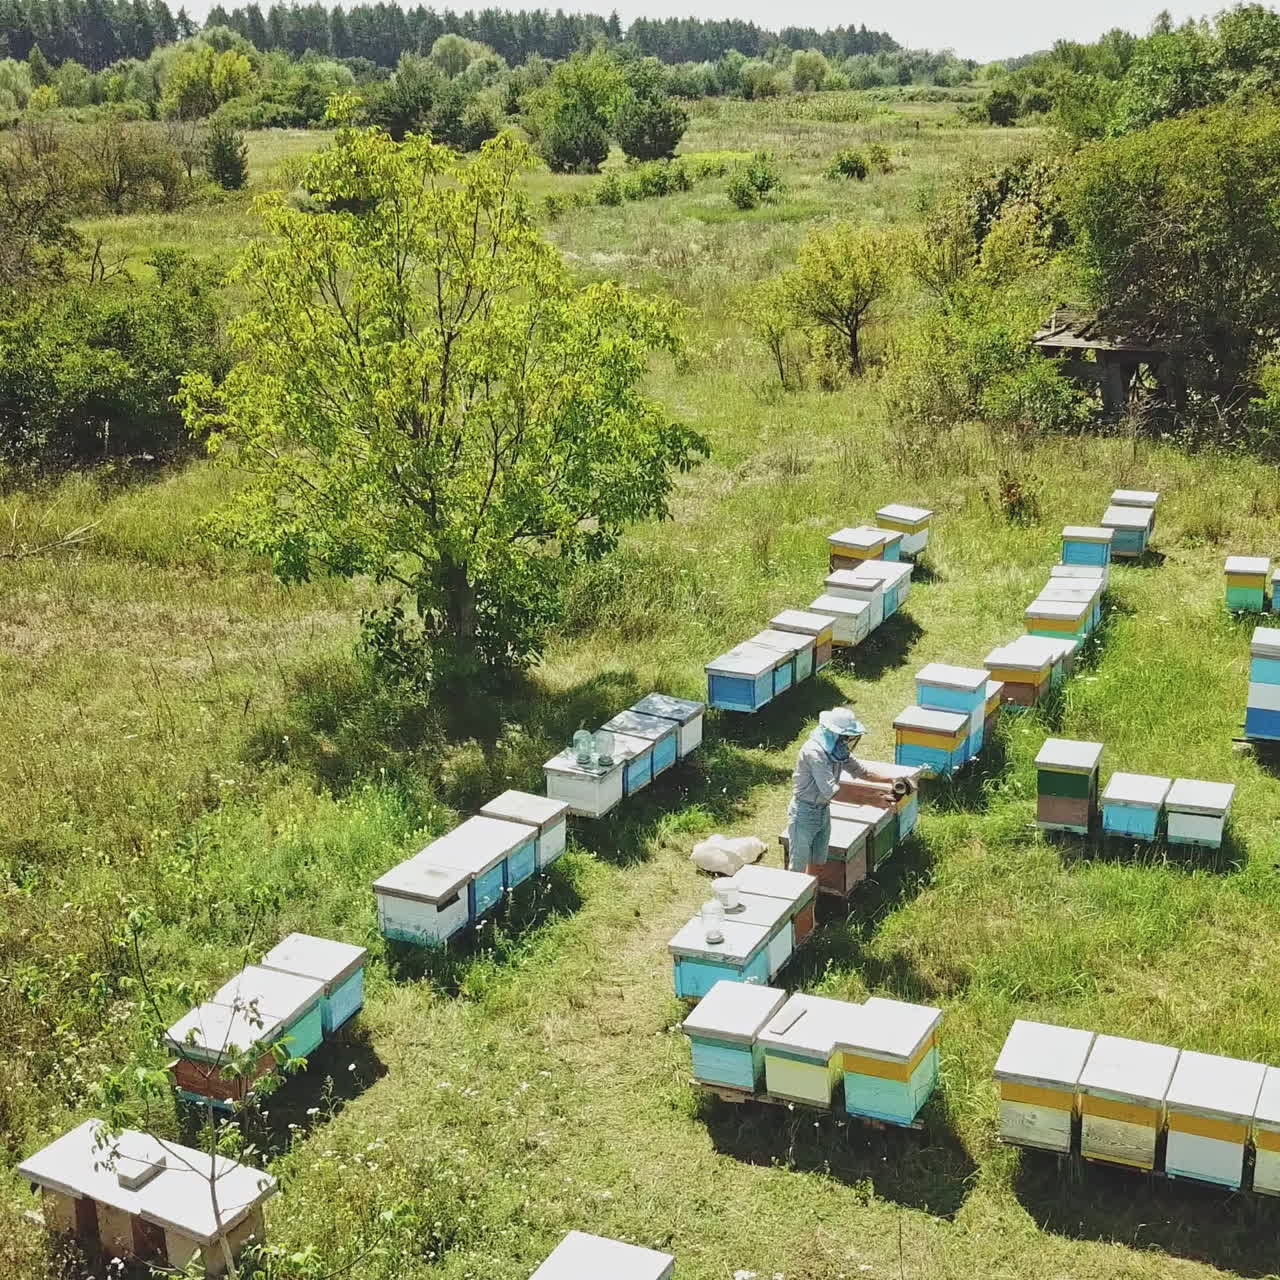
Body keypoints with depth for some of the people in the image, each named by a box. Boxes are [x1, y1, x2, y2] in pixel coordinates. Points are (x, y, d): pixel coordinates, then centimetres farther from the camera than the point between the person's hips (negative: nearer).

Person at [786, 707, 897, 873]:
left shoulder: (837, 749, -2)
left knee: (817, 864, 18)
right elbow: (831, 791, -33)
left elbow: (859, 769, 11)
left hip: (823, 812, 8)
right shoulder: (814, 752, -29)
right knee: (797, 868, 1)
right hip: (804, 814, -8)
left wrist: (890, 780, -3)